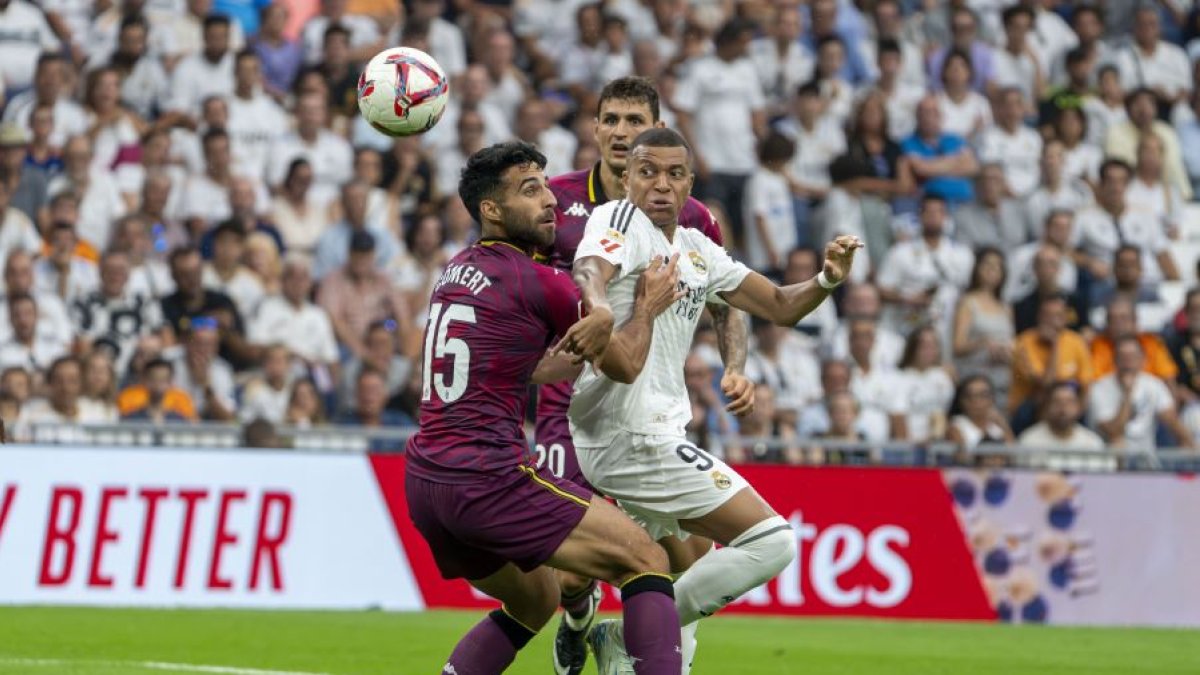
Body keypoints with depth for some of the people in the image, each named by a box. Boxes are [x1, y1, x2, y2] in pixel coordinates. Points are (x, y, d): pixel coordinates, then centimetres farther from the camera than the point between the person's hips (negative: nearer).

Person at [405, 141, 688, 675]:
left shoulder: (457, 271, 16)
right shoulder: (539, 282, -7)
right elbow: (625, 366, 7)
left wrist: (581, 354, 40)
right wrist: (648, 307, 23)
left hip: (422, 482, 8)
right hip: (488, 478, -8)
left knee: (535, 602, 26)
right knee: (645, 561, -4)